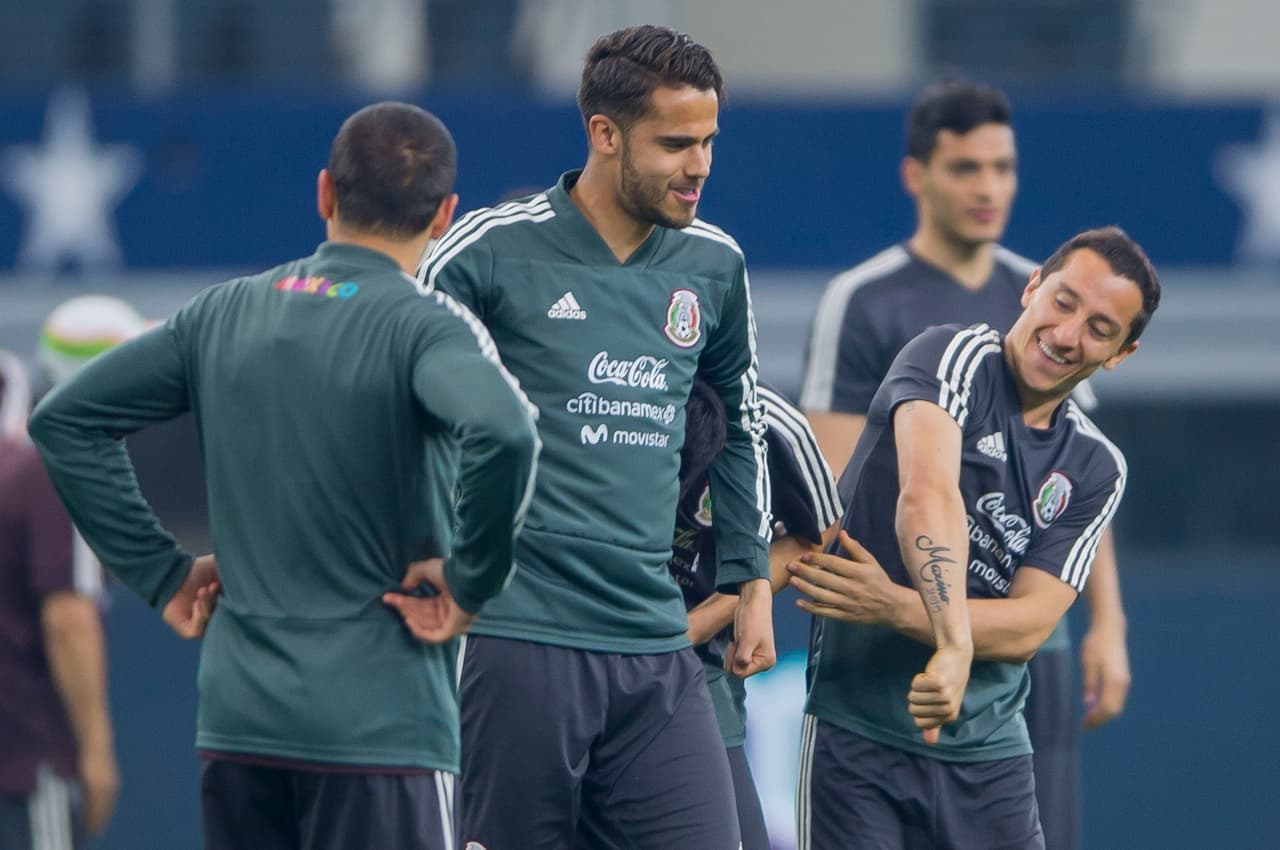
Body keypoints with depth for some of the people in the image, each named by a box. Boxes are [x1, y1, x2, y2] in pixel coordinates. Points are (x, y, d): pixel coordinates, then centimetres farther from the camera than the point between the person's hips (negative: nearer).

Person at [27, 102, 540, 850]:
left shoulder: (224, 313, 8)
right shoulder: (423, 327, -9)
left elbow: (64, 421, 12)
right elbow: (503, 434, -30)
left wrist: (161, 572, 12)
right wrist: (472, 583, -15)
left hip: (235, 726, 5)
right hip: (379, 725, -5)